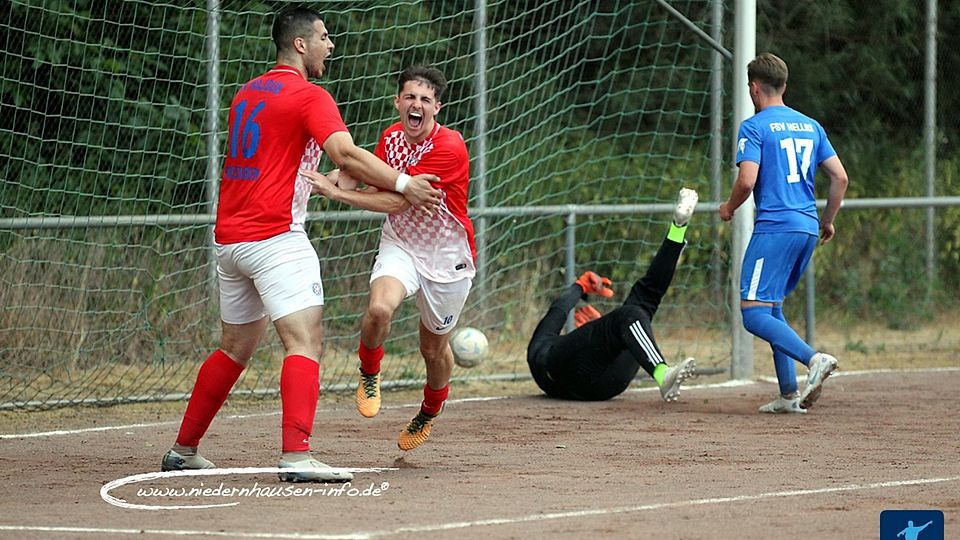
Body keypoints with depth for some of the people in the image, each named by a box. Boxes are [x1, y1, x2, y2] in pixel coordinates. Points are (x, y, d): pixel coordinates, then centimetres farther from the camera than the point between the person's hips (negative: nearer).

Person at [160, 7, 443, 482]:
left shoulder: (247, 93, 18)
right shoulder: (309, 96, -7)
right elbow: (345, 154, -22)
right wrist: (402, 184, -18)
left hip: (229, 237, 9)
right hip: (275, 237, -9)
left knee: (236, 348, 20)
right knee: (305, 341, -15)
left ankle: (183, 450, 24)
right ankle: (296, 455, -30)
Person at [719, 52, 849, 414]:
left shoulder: (754, 127, -5)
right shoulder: (810, 126, 15)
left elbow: (747, 181, -16)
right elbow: (840, 177, 13)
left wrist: (729, 208, 4)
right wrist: (828, 221, 25)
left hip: (775, 228, -8)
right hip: (808, 228, 8)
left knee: (754, 314, -8)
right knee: (772, 307, 17)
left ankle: (814, 359, -29)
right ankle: (789, 395, 9)